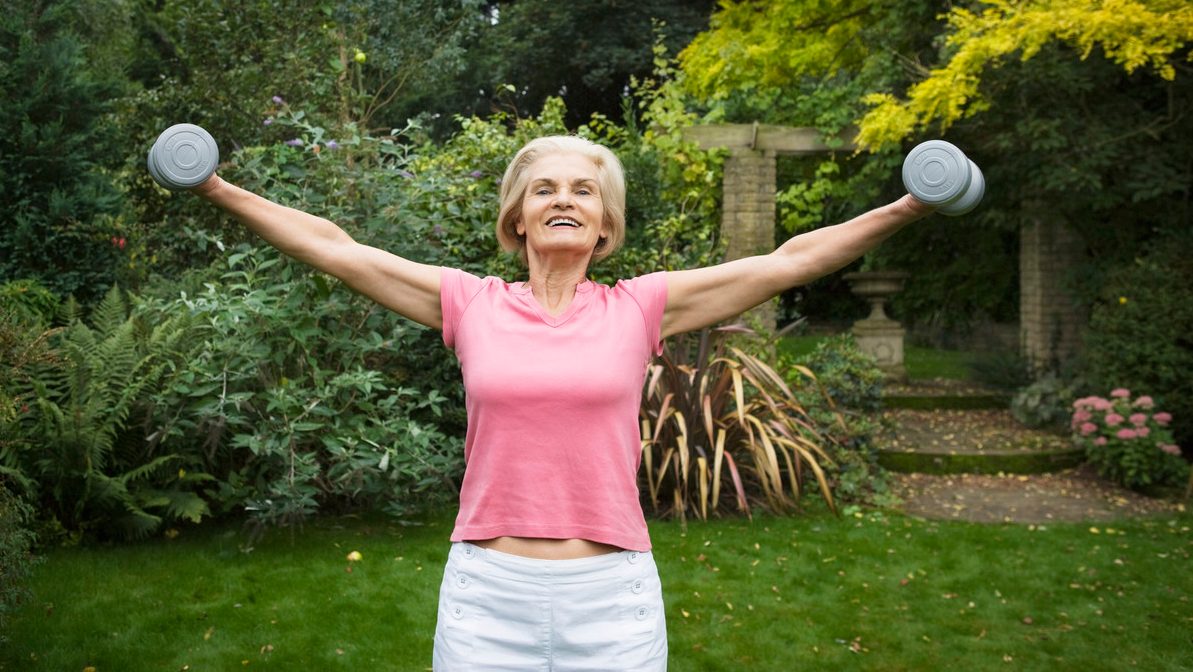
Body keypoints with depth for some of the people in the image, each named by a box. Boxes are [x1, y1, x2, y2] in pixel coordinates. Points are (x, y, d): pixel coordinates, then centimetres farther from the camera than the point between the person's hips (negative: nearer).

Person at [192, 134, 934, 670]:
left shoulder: (639, 308, 1)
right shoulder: (470, 303, 3)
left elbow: (789, 261, 1)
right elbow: (335, 249, 7)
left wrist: (907, 209, -1)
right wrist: (220, 190, 8)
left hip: (614, 598, 0)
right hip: (486, 596, 1)